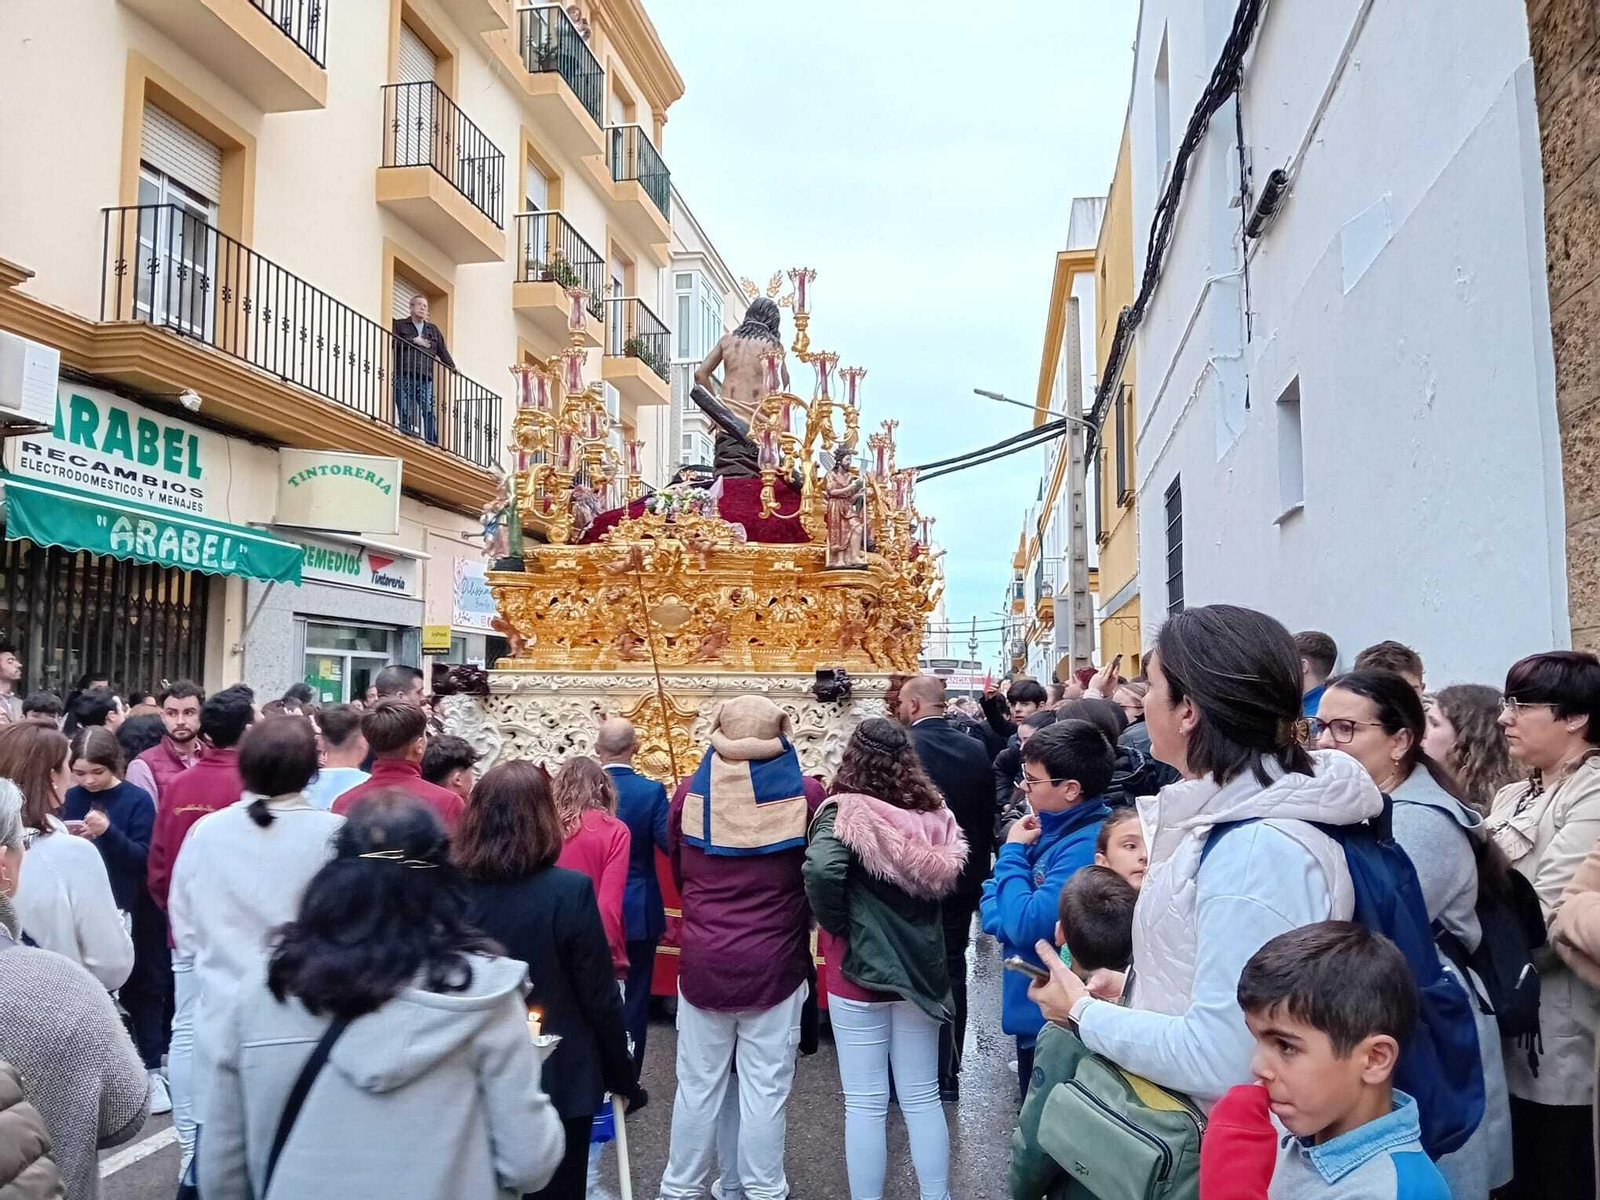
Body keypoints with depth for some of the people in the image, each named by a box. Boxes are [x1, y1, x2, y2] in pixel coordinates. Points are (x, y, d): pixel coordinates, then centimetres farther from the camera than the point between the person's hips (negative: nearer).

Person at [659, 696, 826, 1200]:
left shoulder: (691, 791, -5)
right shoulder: (804, 793, -10)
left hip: (702, 960, 2)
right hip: (774, 963, -1)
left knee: (698, 1085, 15)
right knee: (765, 1089, 9)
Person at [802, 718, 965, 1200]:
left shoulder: (846, 812, -15)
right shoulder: (933, 813, -1)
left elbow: (821, 869, -31)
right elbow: (947, 878, 6)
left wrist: (835, 924, -16)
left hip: (859, 969, -4)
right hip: (921, 965, 5)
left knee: (865, 1104, 7)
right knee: (922, 1097, 16)